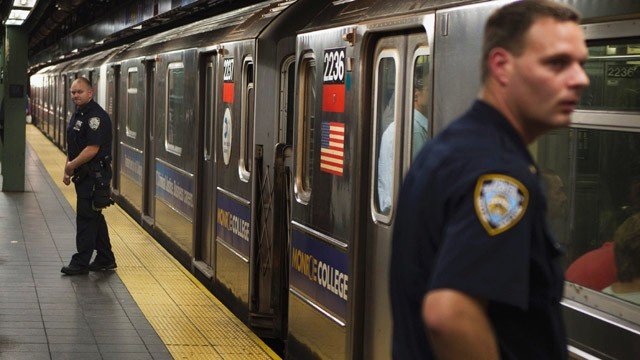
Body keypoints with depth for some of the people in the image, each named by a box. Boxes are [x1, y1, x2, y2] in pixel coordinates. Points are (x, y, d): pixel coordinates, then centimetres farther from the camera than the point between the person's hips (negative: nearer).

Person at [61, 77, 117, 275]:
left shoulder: (96, 116, -17)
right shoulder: (77, 114, 15)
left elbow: (92, 149, -23)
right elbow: (72, 146, 21)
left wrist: (72, 165, -14)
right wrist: (67, 171, 16)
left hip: (95, 175, -10)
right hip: (84, 175, 10)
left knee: (86, 217, -6)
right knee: (94, 216, 14)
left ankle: (81, 262, -1)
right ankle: (105, 259, 22)